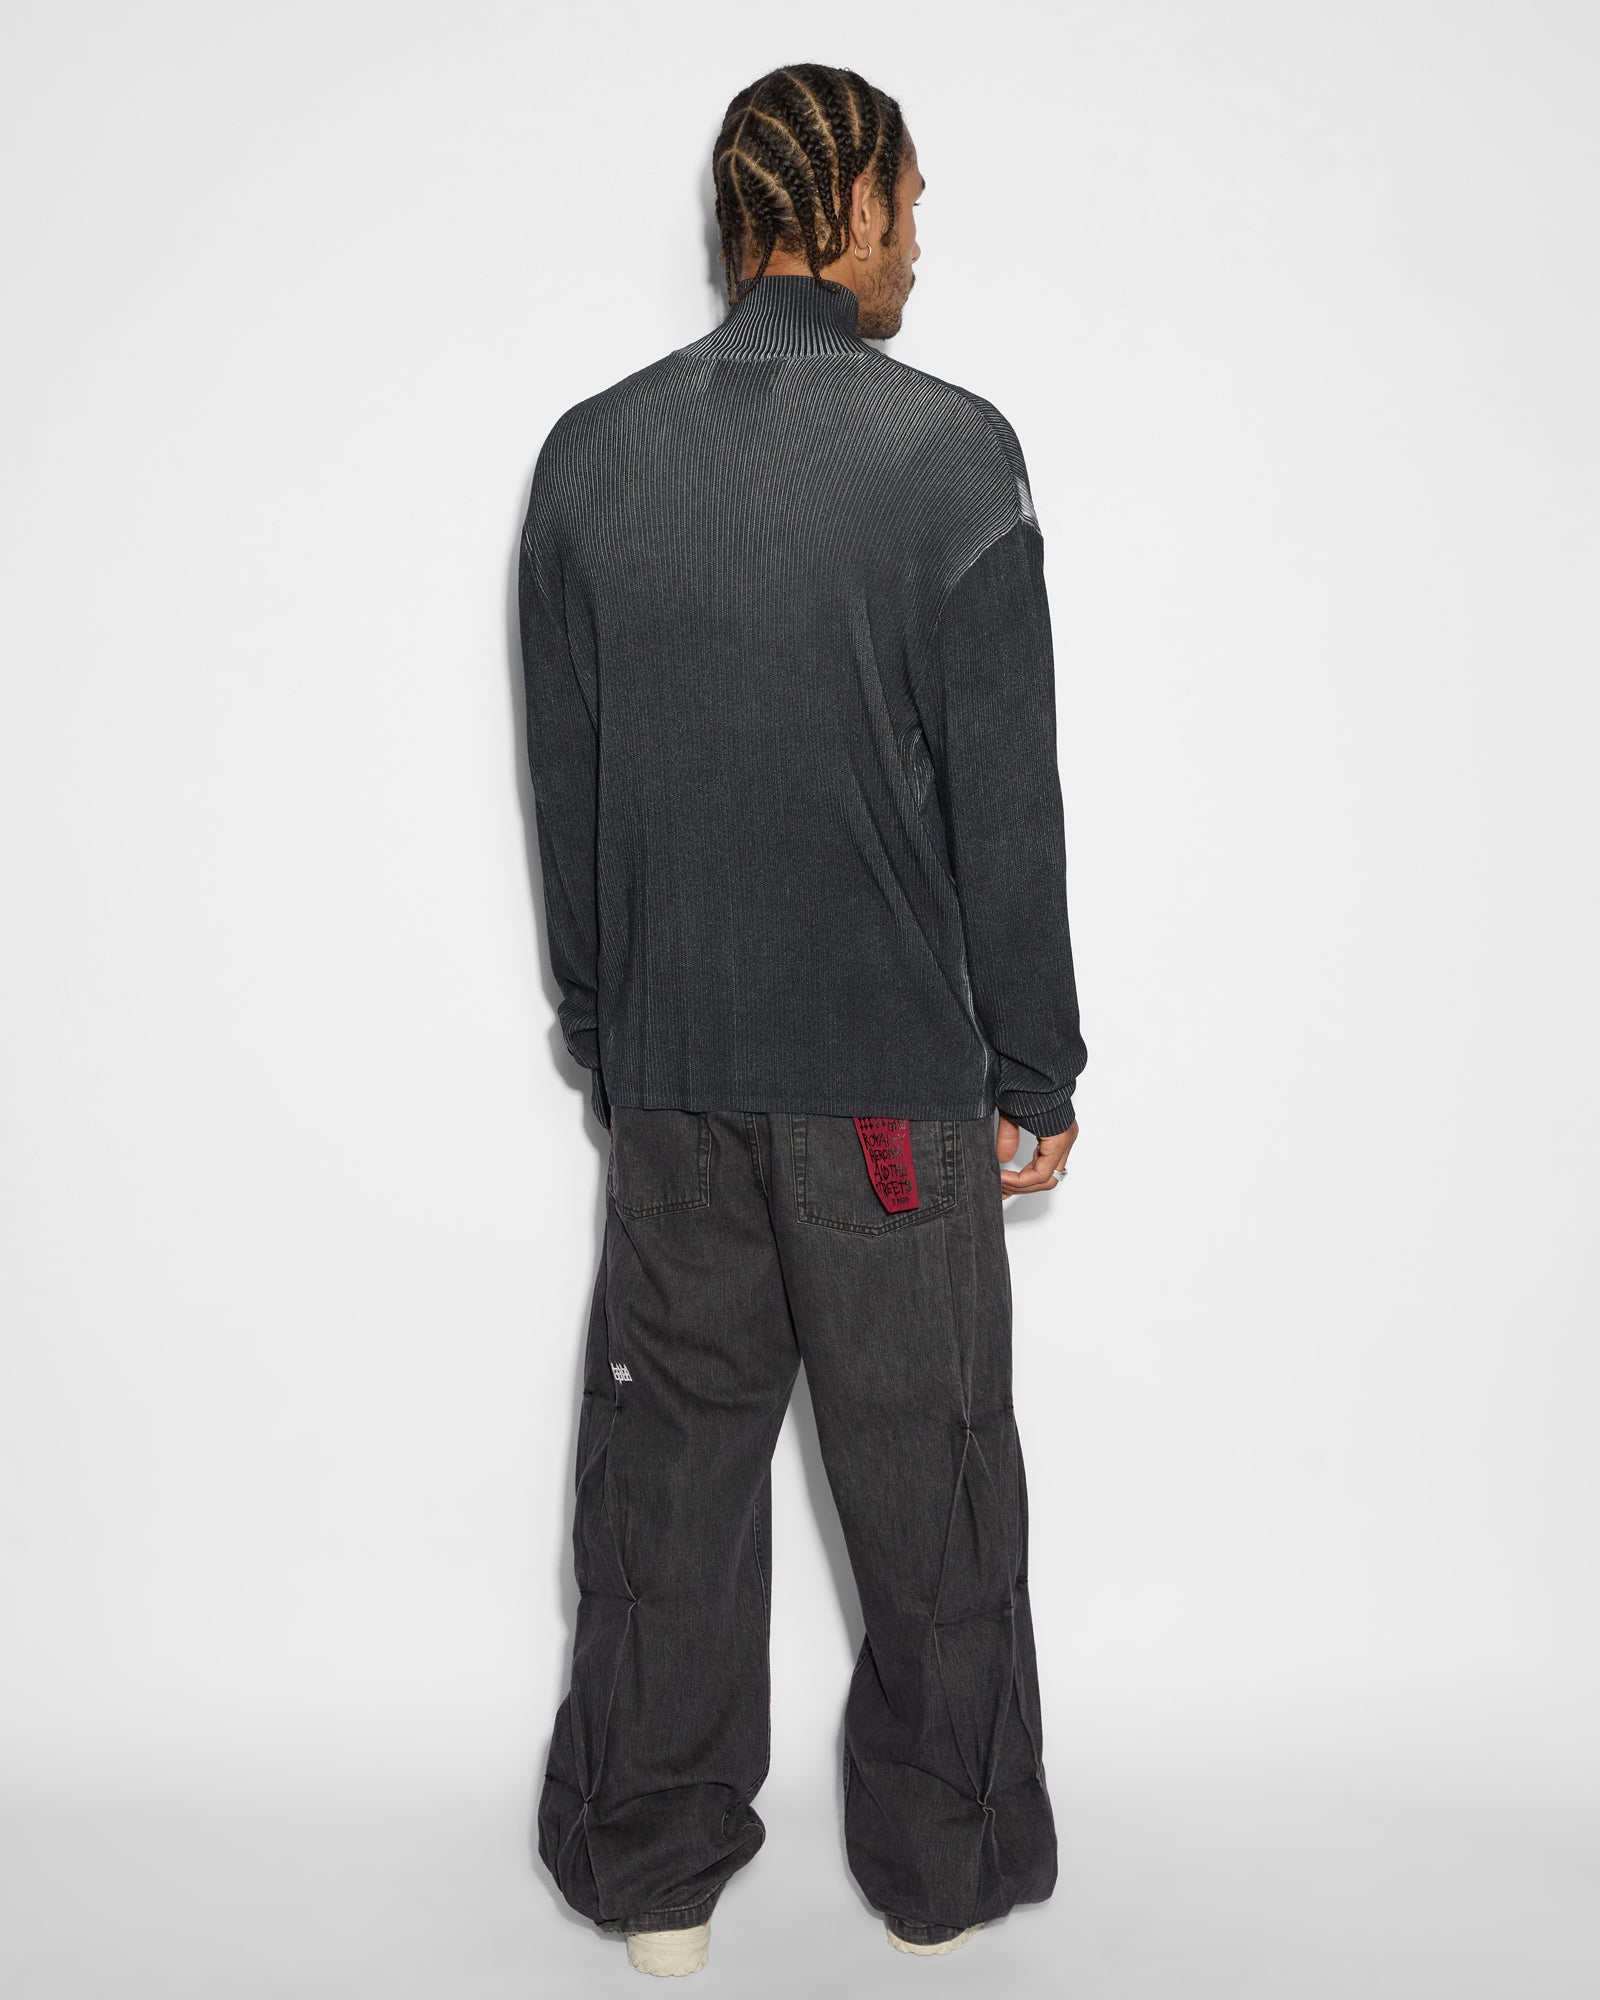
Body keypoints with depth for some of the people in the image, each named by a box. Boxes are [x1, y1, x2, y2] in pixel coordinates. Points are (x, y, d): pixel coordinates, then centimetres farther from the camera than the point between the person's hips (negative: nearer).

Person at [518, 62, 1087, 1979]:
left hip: (670, 1065, 4)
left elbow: (563, 789, 6)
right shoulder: (948, 451, -10)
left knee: (669, 1455, 14)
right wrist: (1035, 1070, -1)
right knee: (928, 1475, 12)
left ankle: (655, 1869, 27)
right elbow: (1007, 801, -9)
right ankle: (944, 1862, 28)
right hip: (895, 1066, -3)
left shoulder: (588, 455, 2)